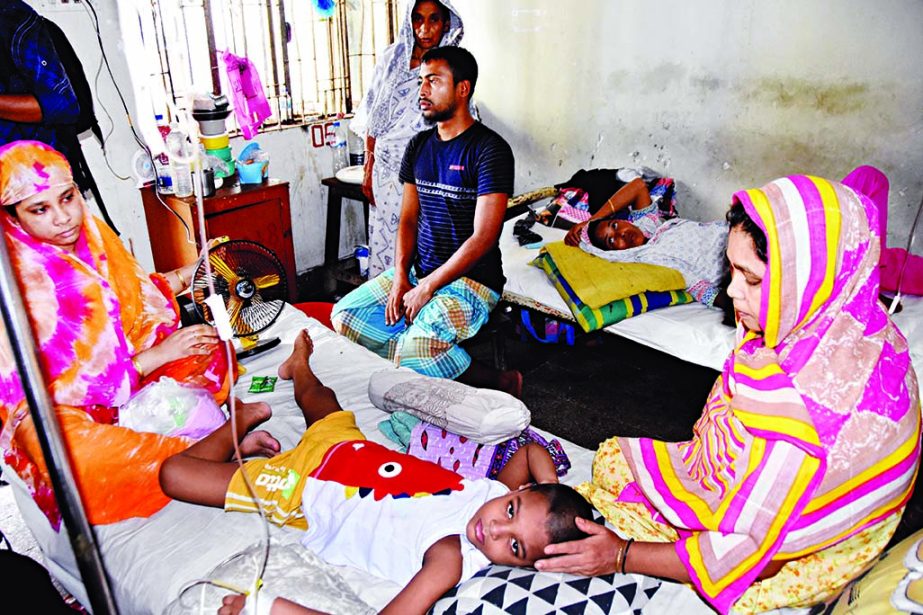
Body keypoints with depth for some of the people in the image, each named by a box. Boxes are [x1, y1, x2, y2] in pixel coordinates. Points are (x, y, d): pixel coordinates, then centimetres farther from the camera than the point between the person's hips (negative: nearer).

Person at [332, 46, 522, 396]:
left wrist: (427, 287, -17)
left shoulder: (490, 150, -13)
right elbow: (408, 220, 11)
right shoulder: (419, 146, 10)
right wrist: (400, 278, -6)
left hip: (472, 279, -7)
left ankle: (501, 384, -4)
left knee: (415, 348, -29)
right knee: (344, 315, -6)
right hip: (417, 271, 8)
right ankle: (428, 363, 0)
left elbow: (483, 237, -18)